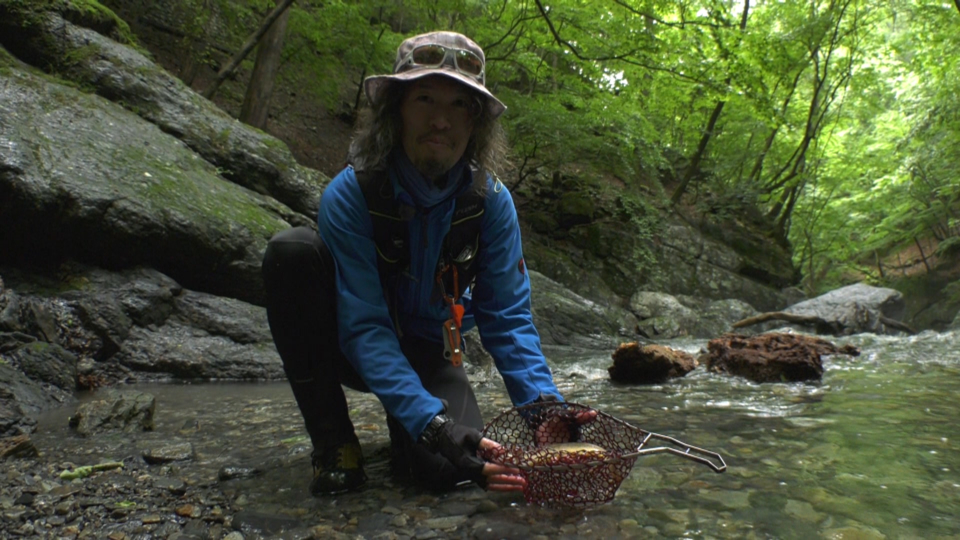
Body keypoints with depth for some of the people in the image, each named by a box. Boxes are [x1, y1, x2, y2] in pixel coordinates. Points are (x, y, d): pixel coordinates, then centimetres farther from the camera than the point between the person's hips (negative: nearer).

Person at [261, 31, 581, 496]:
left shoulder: (490, 201, -16)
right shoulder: (349, 195, -24)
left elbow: (508, 317, -14)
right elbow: (364, 327, -30)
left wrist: (545, 403, -30)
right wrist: (429, 419, -42)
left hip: (429, 352, 2)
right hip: (356, 350, -1)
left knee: (447, 469, -28)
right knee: (291, 249, -30)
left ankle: (402, 437, 14)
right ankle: (332, 440, -17)